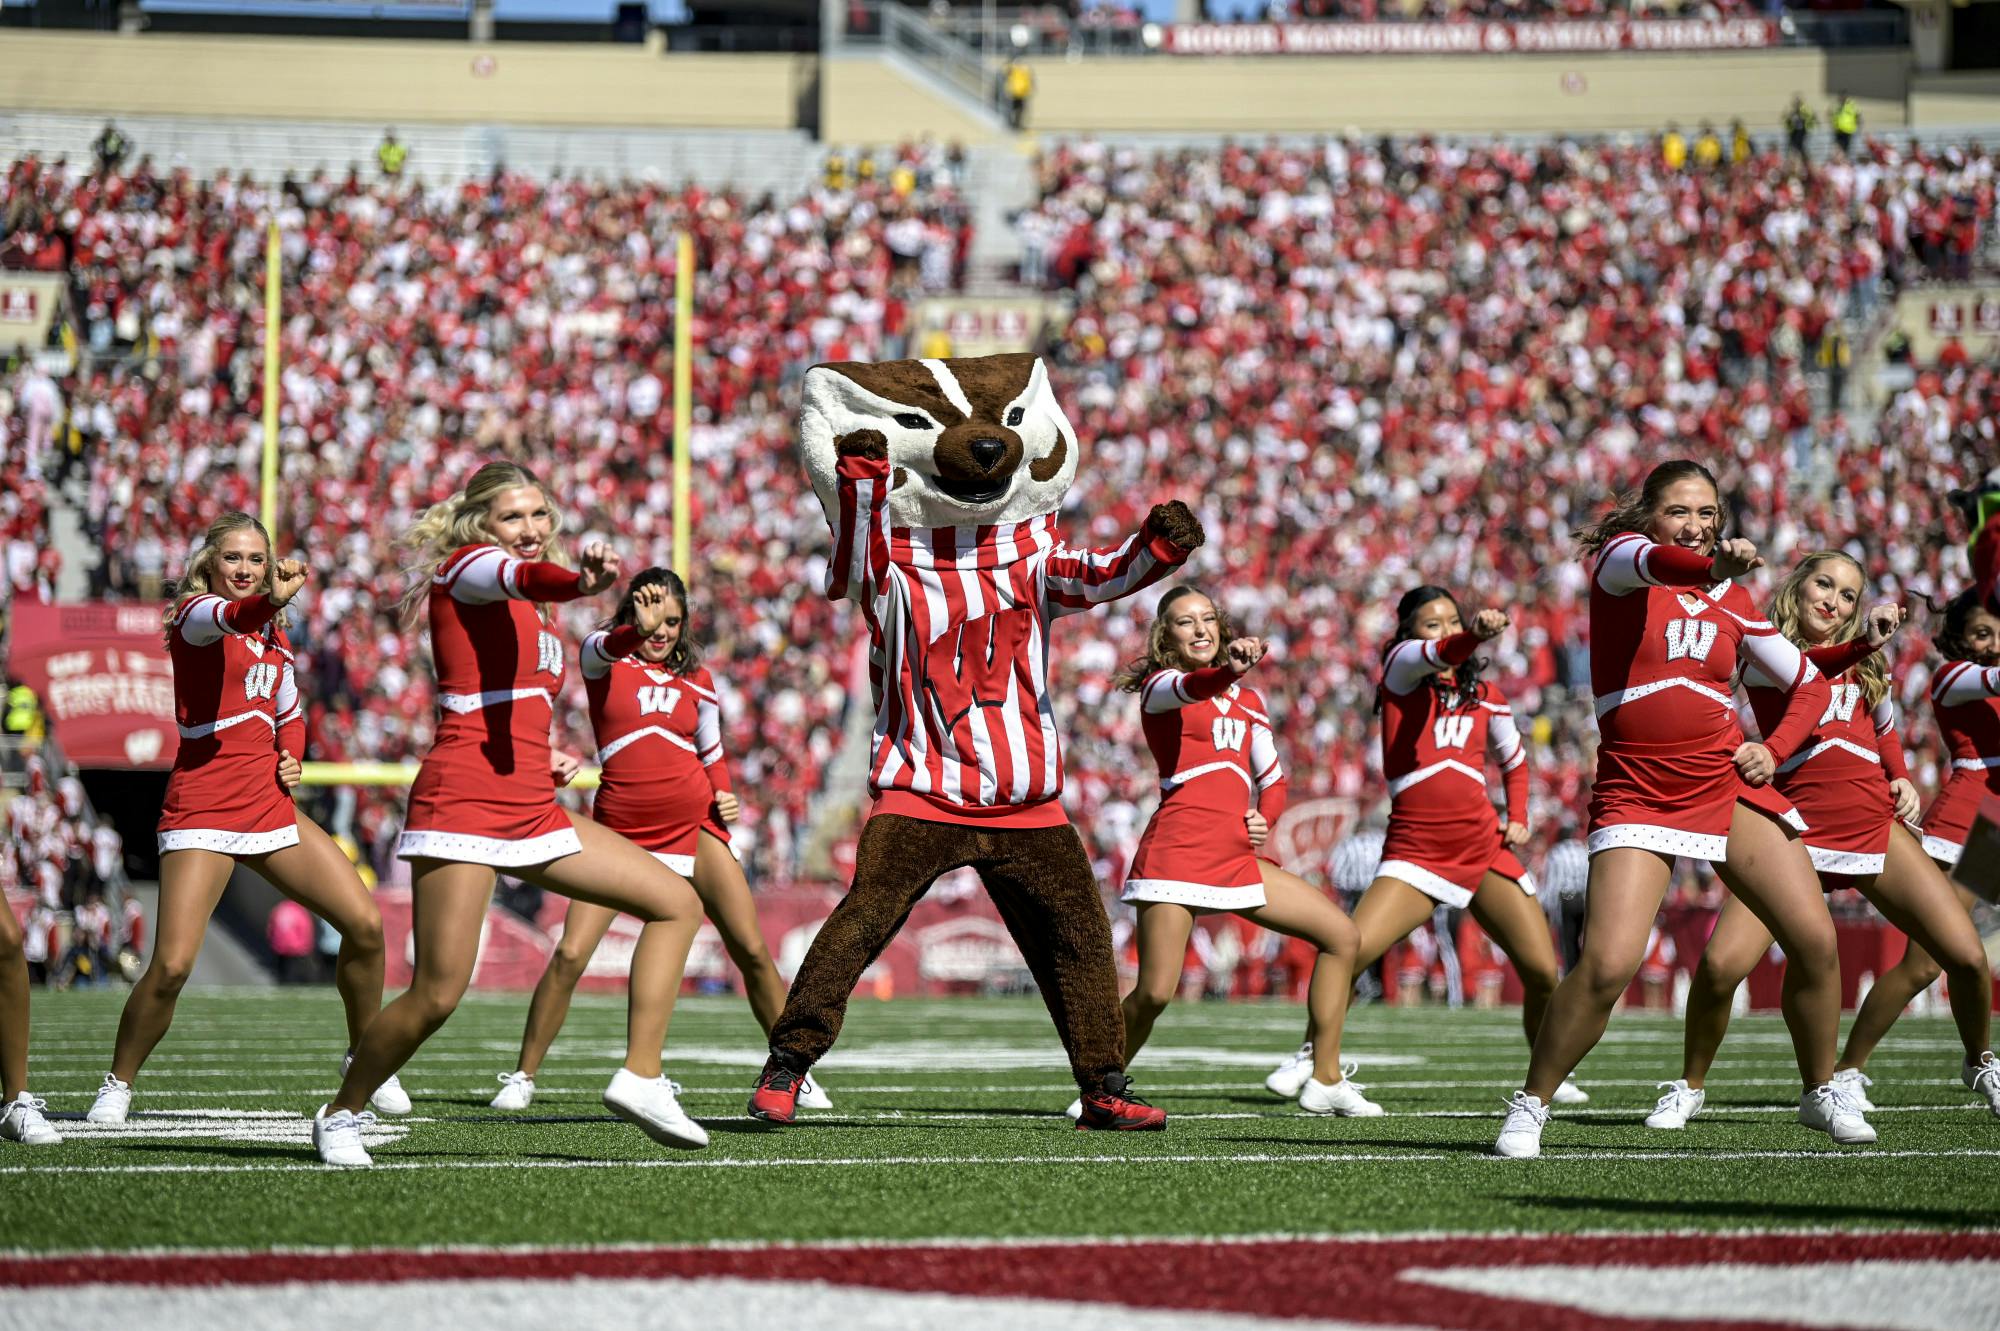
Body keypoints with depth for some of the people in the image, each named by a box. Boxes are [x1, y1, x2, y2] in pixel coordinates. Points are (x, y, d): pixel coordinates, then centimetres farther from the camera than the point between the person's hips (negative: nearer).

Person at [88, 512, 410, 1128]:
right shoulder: (195, 615, -6)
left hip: (270, 805, 7)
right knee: (172, 965, -16)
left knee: (365, 923, -2)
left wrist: (290, 755, 8)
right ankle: (117, 1087, 4)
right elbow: (231, 617, -32)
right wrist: (271, 601, -53)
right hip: (203, 810, -7)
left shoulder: (274, 634, 15)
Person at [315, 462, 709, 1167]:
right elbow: (524, 575, -26)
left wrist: (543, 759, 13)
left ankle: (640, 1077, 3)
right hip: (462, 802, -9)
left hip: (532, 810, 9)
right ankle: (342, 1115, 8)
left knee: (676, 902, 5)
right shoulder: (467, 566, -1)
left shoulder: (535, 617, 22)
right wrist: (581, 579, -48)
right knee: (437, 996, -13)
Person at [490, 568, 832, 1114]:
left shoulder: (697, 680, 11)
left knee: (752, 952, -1)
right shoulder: (603, 660, 0)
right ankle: (522, 1077, 0)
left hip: (695, 825, 3)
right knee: (569, 955, -13)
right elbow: (606, 646, -25)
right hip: (622, 829, -3)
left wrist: (724, 794, 1)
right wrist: (638, 629, -47)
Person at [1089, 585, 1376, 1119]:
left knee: (1341, 934, 3)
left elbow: (1272, 779, 28)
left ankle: (1325, 1081, 9)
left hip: (1236, 854, 7)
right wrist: (1228, 668, -45)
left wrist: (1265, 817, 5)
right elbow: (1190, 688, -22)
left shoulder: (1248, 701, 21)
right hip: (1178, 849, -7)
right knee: (1155, 993, -16)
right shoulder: (1160, 686, 3)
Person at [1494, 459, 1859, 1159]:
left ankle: (1822, 1093, 16)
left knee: (1815, 938, -6)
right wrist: (1713, 566, -49)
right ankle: (1529, 1107, -1)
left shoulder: (1731, 601, 12)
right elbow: (1651, 560, -28)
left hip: (1727, 784, 4)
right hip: (1636, 792, -4)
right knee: (1607, 965, -19)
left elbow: (1811, 684, 22)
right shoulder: (1621, 561, -1)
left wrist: (1775, 748, 4)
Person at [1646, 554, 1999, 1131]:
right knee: (1720, 965, -20)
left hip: (1875, 823, 4)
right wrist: (1864, 644, -37)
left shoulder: (1863, 664, 18)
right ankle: (1690, 1087, 4)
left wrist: (1901, 778, 15)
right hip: (1798, 831, -4)